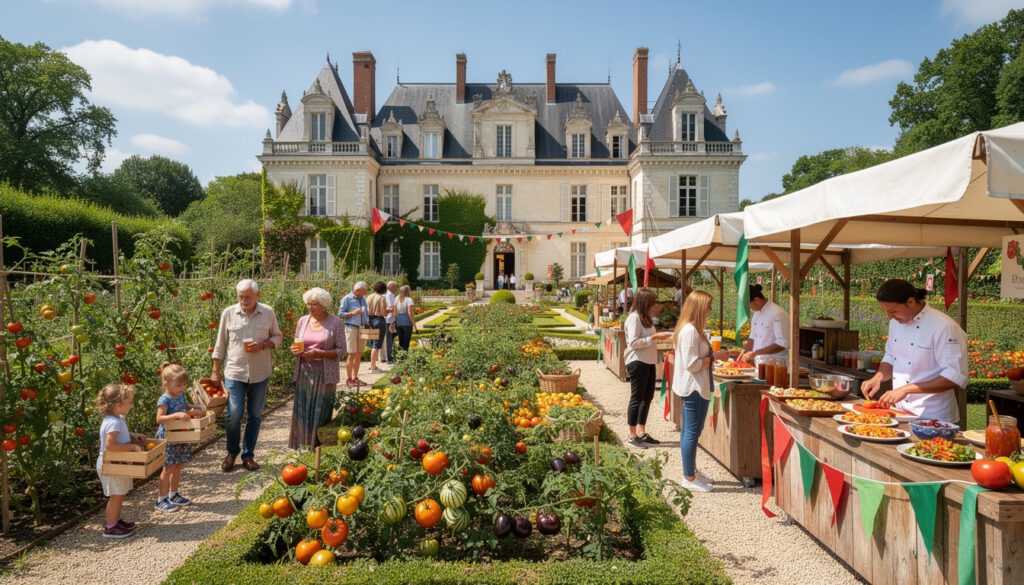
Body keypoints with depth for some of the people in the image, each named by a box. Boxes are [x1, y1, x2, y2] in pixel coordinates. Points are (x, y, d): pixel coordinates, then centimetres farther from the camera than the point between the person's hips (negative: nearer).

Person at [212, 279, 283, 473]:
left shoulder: (268, 312, 1)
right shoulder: (228, 313, 1)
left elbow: (277, 337, 10)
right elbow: (220, 344, 8)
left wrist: (263, 345, -11)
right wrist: (215, 371, 7)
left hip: (260, 373, 1)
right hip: (235, 371, -1)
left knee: (255, 415, 8)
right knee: (234, 414, -7)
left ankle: (248, 455, 23)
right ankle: (231, 453, 18)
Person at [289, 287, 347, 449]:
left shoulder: (336, 323, -3)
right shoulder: (303, 321, 9)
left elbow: (341, 350, -5)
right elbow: (296, 345, 17)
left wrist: (318, 353, -18)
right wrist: (294, 350, -6)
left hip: (324, 375, -3)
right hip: (304, 373, 4)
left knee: (321, 413, -1)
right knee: (302, 411, 3)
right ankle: (302, 448, 13)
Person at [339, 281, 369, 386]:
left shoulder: (363, 299, 16)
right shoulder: (347, 298, -4)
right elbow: (340, 313, -5)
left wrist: (368, 316, 4)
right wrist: (352, 313, -18)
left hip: (362, 329, 7)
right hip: (351, 328, -6)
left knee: (359, 354, 8)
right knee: (351, 354, -7)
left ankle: (355, 378, 15)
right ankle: (349, 379, -3)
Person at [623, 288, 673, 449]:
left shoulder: (644, 317, 17)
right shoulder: (634, 318, -14)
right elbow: (634, 342, -21)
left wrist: (659, 336, 9)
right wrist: (654, 338, -20)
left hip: (649, 362, 10)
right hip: (637, 362, -10)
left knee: (647, 397, 14)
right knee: (637, 398, -3)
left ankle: (641, 433, 24)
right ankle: (632, 436, 5)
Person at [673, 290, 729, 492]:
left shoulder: (690, 329, 12)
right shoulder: (690, 331, -21)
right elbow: (692, 364, -23)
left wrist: (713, 355, 12)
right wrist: (715, 356, -16)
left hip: (689, 387, 11)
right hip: (694, 388, -11)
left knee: (688, 430, 18)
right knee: (692, 432, -3)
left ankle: (691, 471, 31)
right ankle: (689, 478, 7)